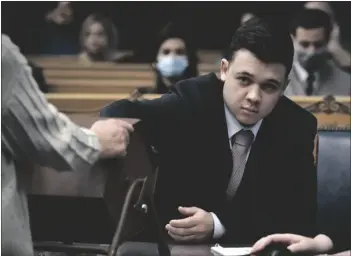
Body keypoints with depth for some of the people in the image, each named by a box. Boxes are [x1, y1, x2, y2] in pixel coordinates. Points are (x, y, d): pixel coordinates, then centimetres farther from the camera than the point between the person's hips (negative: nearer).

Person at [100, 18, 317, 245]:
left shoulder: (298, 128, -8)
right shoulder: (192, 100, -12)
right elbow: (120, 114, -17)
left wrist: (218, 225, -21)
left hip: (252, 250, -1)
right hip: (171, 243, 1)